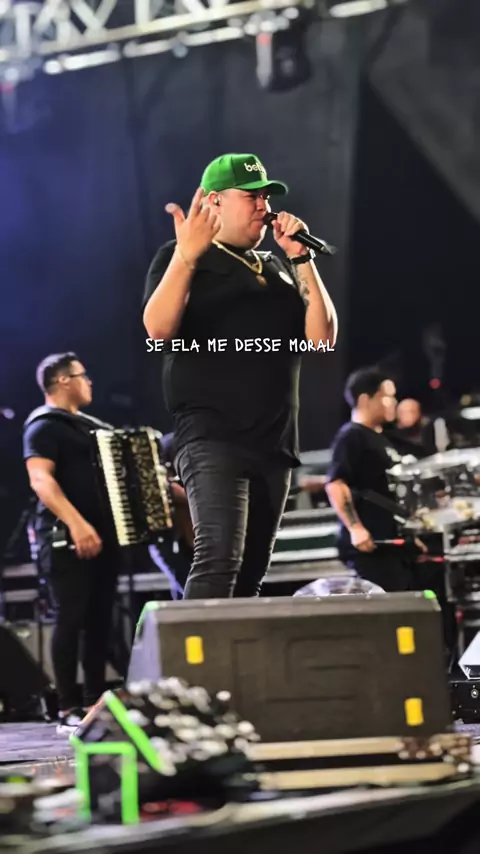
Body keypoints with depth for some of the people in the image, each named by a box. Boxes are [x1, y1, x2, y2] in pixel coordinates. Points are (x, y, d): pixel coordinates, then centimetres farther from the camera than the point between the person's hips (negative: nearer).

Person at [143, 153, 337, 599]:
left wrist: (302, 258, 2)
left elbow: (323, 337, 10)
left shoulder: (278, 268, 20)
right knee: (218, 558, -24)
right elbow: (158, 328, -14)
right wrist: (188, 254, -25)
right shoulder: (179, 258, 3)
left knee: (251, 574, 6)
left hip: (274, 442, 7)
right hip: (211, 436, -7)